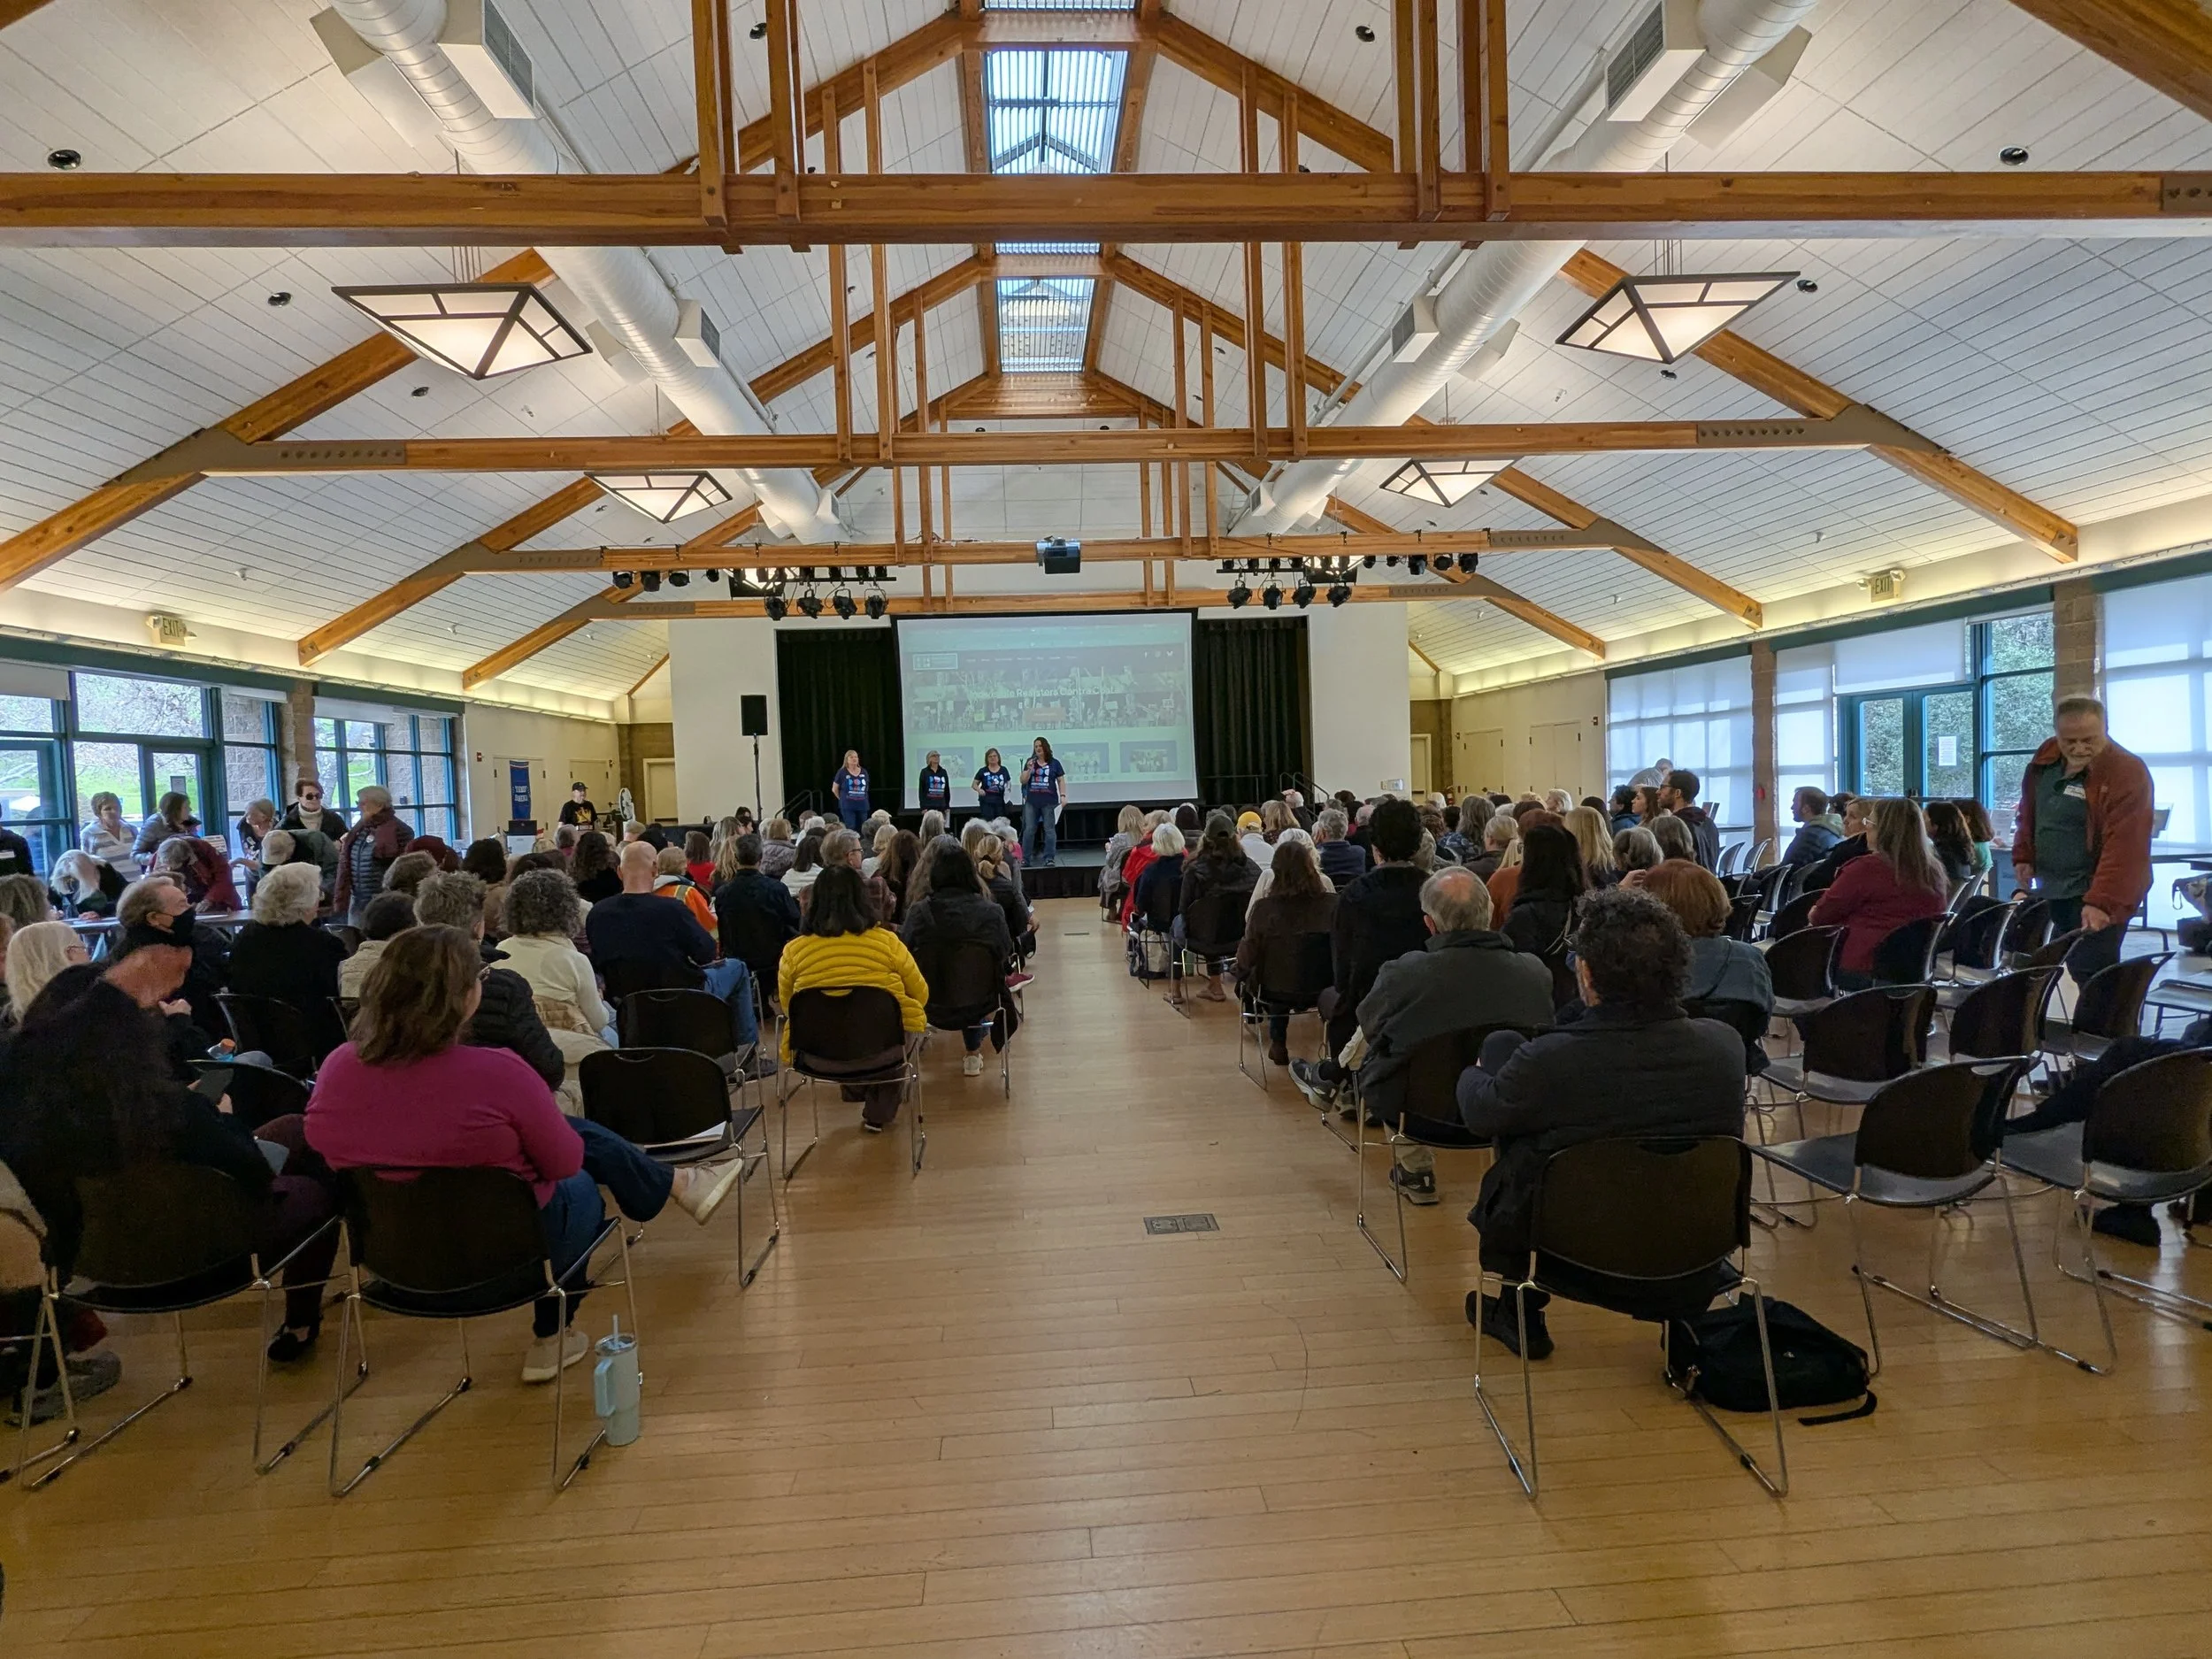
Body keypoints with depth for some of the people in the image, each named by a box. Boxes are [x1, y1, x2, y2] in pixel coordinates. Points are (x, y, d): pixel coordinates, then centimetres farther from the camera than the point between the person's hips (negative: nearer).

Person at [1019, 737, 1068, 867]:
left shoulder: (1054, 763, 3)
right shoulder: (1030, 762, 8)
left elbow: (1061, 780, 5)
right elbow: (1023, 781, 6)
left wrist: (1063, 796, -5)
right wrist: (1029, 769, -10)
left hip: (1049, 802, -2)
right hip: (1031, 802, 2)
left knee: (1049, 830, 0)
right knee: (1029, 830, 4)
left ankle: (1050, 858, 2)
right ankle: (1025, 857, 9)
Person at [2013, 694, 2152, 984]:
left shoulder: (2127, 773, -19)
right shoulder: (2045, 757, 3)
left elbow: (2123, 846, -26)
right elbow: (2029, 813, 19)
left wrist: (2101, 901, -32)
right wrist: (2023, 857, 11)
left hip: (2097, 897, -7)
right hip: (2051, 892, 7)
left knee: (2091, 976, -9)